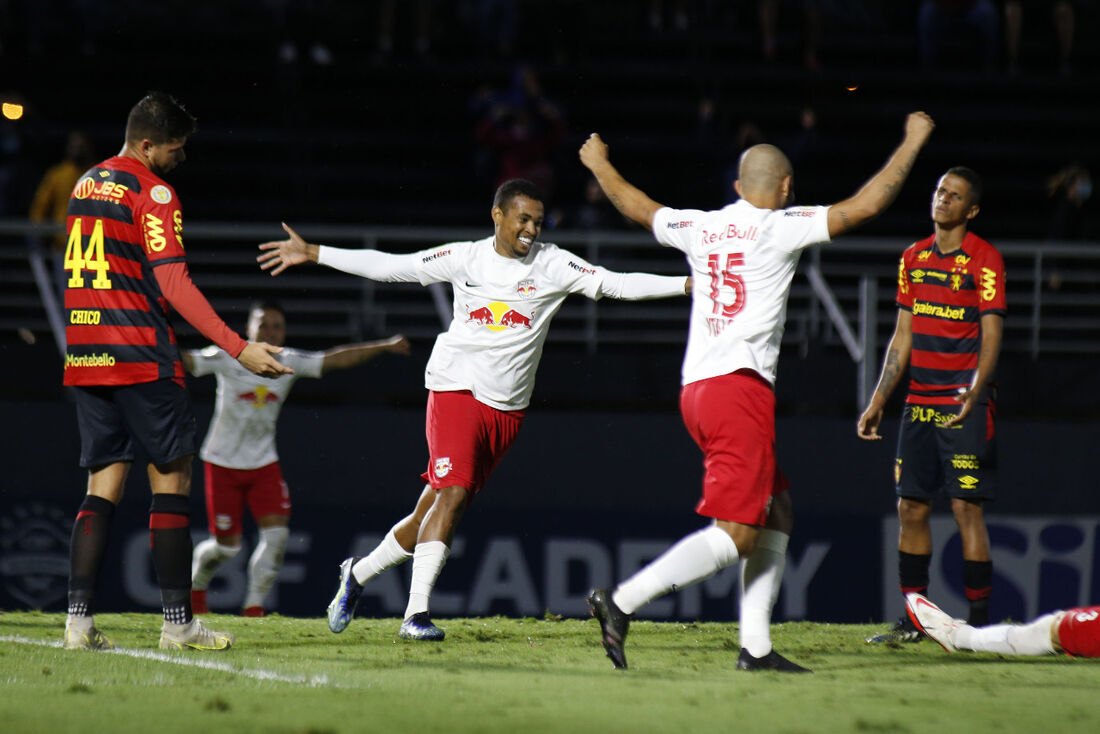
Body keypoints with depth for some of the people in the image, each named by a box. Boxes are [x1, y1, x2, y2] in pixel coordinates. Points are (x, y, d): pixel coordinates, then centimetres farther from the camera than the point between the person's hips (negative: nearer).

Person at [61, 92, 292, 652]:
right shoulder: (152, 191, -9)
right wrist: (239, 348, -19)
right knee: (172, 479, 1)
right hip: (141, 357, -7)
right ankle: (178, 622, -1)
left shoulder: (85, 185, 16)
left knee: (104, 485, 7)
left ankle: (78, 620, -4)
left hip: (85, 355, 7)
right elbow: (172, 283, -16)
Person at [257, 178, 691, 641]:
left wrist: (688, 284, -15)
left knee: (437, 508, 4)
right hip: (457, 389, -2)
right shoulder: (464, 258, 3)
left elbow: (616, 284, -3)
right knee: (452, 494, -18)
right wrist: (313, 254, 9)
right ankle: (417, 612, -16)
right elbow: (390, 267, 9)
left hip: (507, 409, 2)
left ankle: (359, 572, 25)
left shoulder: (553, 265, 2)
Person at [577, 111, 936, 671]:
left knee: (776, 515, 15)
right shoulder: (781, 227, -3)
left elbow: (640, 209, 31)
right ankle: (621, 603, -20)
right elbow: (865, 205, -2)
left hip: (696, 390, 8)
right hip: (739, 388, -8)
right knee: (735, 535, -10)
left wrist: (600, 166, 50)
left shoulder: (701, 227, 13)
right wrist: (912, 143, 10)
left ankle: (756, 646, 9)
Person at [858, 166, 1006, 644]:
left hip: (965, 404, -6)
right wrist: (878, 401, 15)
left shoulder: (984, 259, -6)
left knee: (966, 507, -8)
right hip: (920, 401, 6)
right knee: (910, 508, 5)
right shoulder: (914, 258, 13)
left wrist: (974, 392, -27)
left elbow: (991, 335, -12)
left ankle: (978, 622, -4)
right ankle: (913, 619, 12)